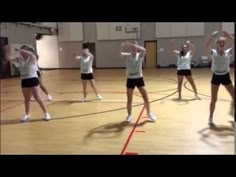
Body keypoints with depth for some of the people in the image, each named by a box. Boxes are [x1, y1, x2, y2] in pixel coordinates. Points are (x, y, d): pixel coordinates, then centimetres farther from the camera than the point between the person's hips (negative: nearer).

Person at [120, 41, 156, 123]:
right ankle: (129, 115, 25)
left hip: (139, 79, 0)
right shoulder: (127, 56, -3)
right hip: (130, 79, 0)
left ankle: (149, 113, 24)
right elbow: (121, 53, -22)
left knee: (145, 98, 3)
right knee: (129, 100, 6)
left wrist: (134, 45, -36)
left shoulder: (140, 55, -6)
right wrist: (123, 46, -39)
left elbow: (144, 50, -28)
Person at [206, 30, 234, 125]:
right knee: (213, 99, 2)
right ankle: (210, 117, 18)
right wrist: (213, 36, -32)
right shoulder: (213, 53, -5)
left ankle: (232, 111, 34)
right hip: (216, 77, -2)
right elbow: (207, 46, -25)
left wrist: (229, 36, -23)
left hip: (226, 76, 2)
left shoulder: (228, 52, 0)